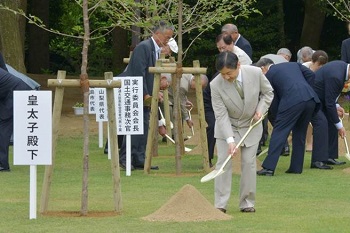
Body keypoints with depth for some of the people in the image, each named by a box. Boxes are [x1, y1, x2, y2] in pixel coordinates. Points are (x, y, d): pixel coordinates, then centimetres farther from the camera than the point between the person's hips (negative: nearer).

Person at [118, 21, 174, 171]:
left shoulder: (157, 50, 13)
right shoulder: (144, 47, -16)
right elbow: (139, 72, -21)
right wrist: (145, 94, -19)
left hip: (145, 95, 10)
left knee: (144, 126, 6)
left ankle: (139, 160, 8)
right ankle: (125, 158, -10)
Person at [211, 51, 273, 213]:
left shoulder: (255, 73, -21)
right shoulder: (216, 85, -25)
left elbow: (268, 92, 0)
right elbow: (221, 115, -23)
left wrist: (261, 109, -17)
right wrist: (230, 140, -31)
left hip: (251, 125, 1)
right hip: (227, 126, -1)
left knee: (249, 162, 0)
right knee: (224, 162, -8)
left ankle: (247, 203, 9)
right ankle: (220, 204, -4)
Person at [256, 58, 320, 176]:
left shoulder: (268, 75, 15)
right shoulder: (293, 64, 30)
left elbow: (273, 101, 15)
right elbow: (311, 75, 15)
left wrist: (276, 121, 24)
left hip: (292, 101, -6)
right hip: (310, 99, 6)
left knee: (278, 132, -2)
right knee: (300, 133, 18)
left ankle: (269, 167, -8)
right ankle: (296, 167, 20)